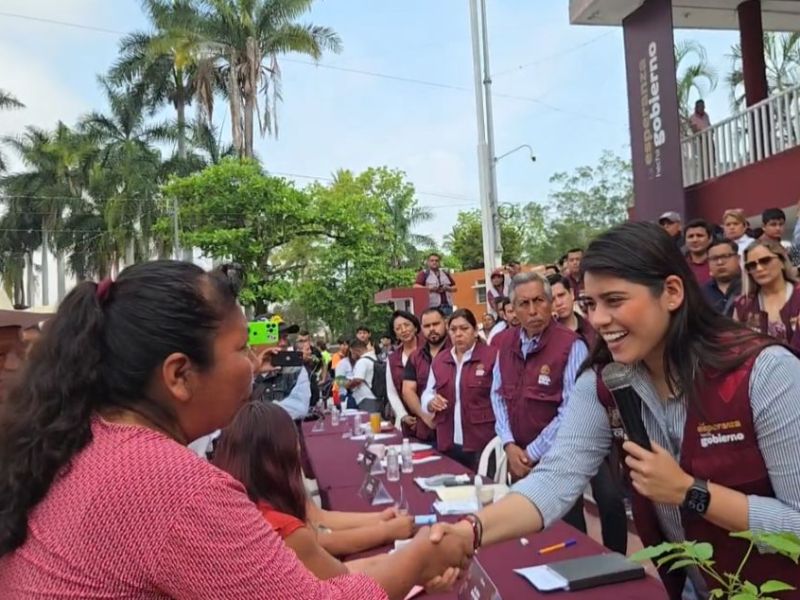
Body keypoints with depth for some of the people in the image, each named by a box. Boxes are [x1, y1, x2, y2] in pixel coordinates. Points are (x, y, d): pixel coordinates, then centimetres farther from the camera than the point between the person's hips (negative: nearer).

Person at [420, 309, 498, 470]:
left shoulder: (491, 355, -6)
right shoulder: (439, 360, 12)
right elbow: (428, 394, 16)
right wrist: (431, 403, -6)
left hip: (483, 442, -4)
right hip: (448, 443, 5)